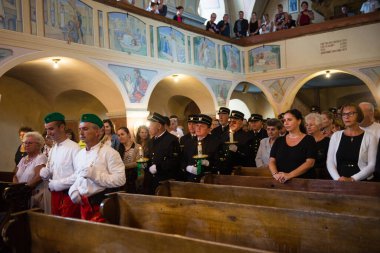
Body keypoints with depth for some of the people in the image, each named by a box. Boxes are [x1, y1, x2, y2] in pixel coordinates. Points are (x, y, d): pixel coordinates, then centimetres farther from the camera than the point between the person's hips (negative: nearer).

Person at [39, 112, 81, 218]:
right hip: (55, 194, 7)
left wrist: (56, 184, -13)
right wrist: (44, 173, -6)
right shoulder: (52, 150, 12)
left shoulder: (74, 148, -14)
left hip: (69, 195, -7)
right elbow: (48, 171, 16)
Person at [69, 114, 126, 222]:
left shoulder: (109, 152, -11)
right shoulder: (79, 155, 12)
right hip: (84, 204, 7)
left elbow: (120, 179, -19)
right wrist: (73, 190, 0)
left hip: (102, 205, -6)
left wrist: (94, 174, -24)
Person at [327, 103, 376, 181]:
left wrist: (352, 179, -12)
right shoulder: (336, 136, 8)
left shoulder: (369, 137, 2)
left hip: (361, 182, -2)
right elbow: (330, 162, 5)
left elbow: (372, 165, -3)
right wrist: (338, 178, -9)